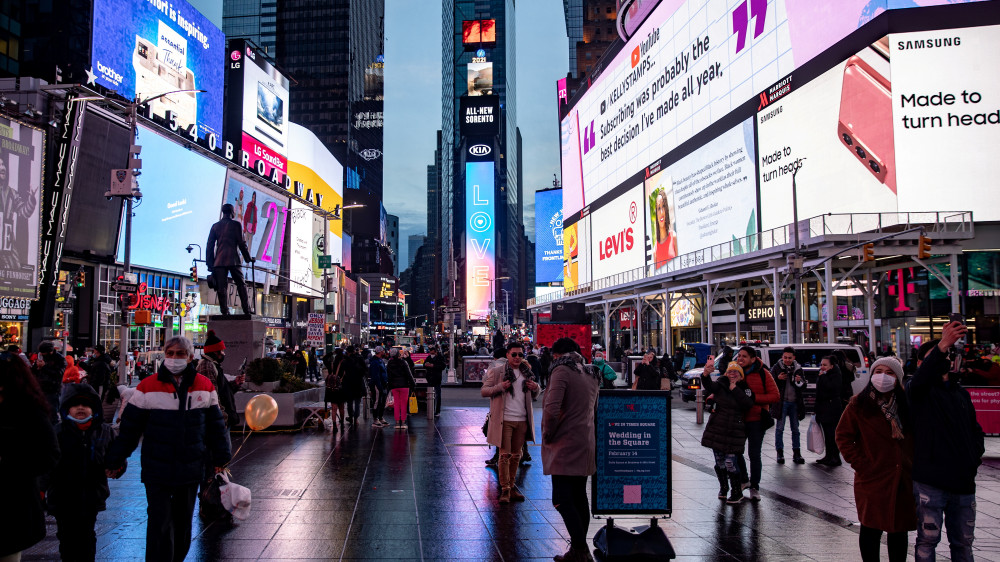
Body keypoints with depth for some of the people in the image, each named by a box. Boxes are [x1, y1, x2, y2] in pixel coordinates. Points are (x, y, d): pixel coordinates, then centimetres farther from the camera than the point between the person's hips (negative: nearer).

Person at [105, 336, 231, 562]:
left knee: (183, 523, 16)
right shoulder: (148, 387, -5)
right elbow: (129, 426, 0)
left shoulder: (205, 386, 2)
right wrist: (116, 459, 3)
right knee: (160, 524, -3)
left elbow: (215, 426, 10)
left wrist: (220, 457, 11)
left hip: (191, 468, 3)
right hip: (157, 469, -3)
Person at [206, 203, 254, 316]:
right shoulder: (236, 224, 1)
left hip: (219, 260, 3)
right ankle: (247, 311, 2)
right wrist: (248, 258, 9)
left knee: (222, 287, 1)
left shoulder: (215, 226, 12)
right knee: (241, 284, 6)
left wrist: (210, 263, 14)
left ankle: (225, 312, -6)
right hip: (233, 260, -2)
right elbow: (241, 243, -1)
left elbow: (210, 245, 11)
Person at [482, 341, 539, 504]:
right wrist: (500, 387, -19)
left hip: (522, 420, 5)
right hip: (505, 420, -5)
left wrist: (536, 388, -2)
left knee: (516, 455, 12)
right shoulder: (497, 371, -3)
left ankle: (511, 486, 24)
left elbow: (533, 396, 22)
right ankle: (505, 490, 2)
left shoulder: (526, 372, 13)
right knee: (505, 455, -5)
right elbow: (483, 391, -3)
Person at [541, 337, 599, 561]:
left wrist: (548, 435, -10)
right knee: (579, 498, 13)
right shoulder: (590, 374, 14)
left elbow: (552, 409, -23)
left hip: (565, 447, -9)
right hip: (586, 446, 9)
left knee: (562, 500, -6)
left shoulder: (561, 371, -12)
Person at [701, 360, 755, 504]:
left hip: (734, 431, -3)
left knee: (730, 461, -8)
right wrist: (706, 374, -39)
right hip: (717, 427, 3)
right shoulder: (721, 384, 5)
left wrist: (734, 389, -15)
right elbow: (710, 386, -18)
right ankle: (723, 488, 30)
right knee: (719, 461, 10)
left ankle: (737, 493, 7)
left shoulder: (745, 389, 2)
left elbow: (748, 404, -16)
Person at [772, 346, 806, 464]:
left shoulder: (798, 368, 6)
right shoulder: (777, 368, -1)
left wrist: (799, 382, -13)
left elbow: (804, 387, 8)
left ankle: (796, 453, 16)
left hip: (795, 402, 2)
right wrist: (777, 379, -17)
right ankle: (780, 453, 8)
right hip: (781, 402, -2)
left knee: (795, 428, 9)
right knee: (779, 428, 1)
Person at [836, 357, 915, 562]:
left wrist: (913, 465, 4)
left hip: (903, 480, 4)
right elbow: (843, 435, -3)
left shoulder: (905, 404, 7)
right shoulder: (859, 404, -4)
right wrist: (860, 464, -10)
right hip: (872, 479, -4)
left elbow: (915, 438, 16)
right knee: (871, 529, 2)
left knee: (899, 529, 13)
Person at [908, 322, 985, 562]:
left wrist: (977, 452, 5)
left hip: (963, 481, 6)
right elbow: (920, 379, -29)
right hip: (930, 481, -6)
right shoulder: (918, 390, -3)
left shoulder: (961, 393, 17)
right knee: (928, 540, -1)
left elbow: (975, 428, 27)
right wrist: (942, 345, -43)